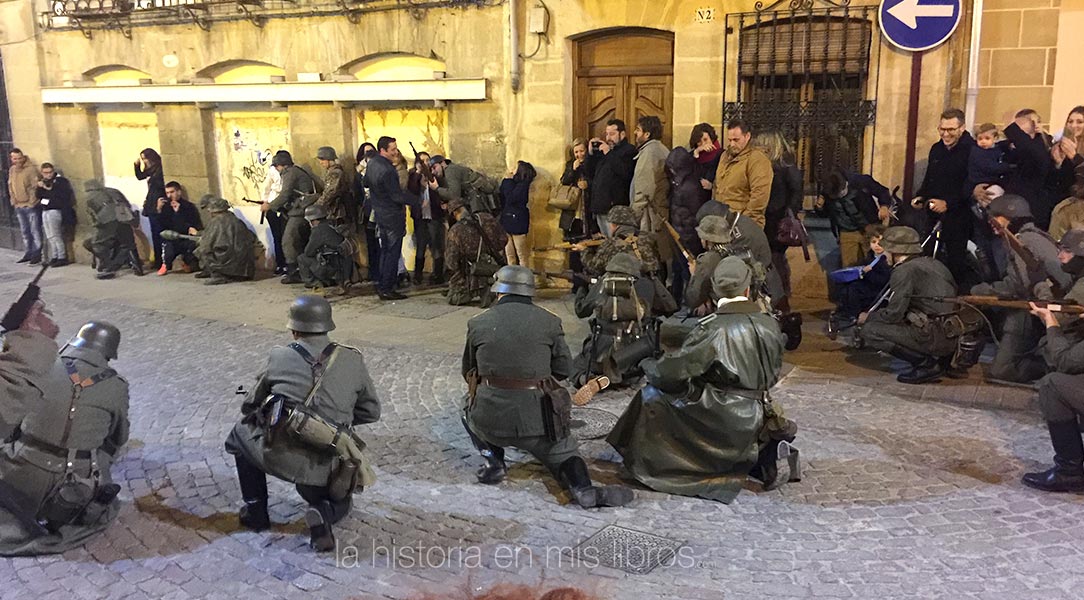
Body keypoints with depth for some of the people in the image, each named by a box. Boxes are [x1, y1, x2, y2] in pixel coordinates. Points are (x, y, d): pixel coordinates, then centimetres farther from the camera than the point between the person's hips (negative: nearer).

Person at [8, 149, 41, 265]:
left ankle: (37, 254, 1)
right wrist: (13, 201, 9)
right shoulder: (11, 170, 11)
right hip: (19, 206, 7)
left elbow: (35, 187, -12)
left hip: (31, 206, -7)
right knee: (25, 231, 13)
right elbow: (10, 187, 18)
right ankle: (29, 253, 22)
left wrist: (31, 202, -13)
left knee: (35, 231, -4)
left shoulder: (31, 169, -10)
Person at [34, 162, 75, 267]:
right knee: (49, 237, 9)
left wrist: (50, 189, -19)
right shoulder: (43, 182, 15)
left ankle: (62, 257, -4)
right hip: (45, 211, 7)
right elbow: (37, 195, 8)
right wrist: (39, 187, -10)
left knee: (55, 236, -8)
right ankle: (54, 257, 14)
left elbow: (65, 195, -20)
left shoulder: (61, 180, -7)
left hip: (55, 211, -7)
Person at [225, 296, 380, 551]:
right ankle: (322, 514, -1)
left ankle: (255, 510, 28)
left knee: (240, 434, 31)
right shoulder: (353, 360, 7)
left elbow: (249, 406, 18)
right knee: (338, 503, 33)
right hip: (323, 471, 1)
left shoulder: (280, 357, 6)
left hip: (277, 455, -1)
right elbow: (371, 411, 16)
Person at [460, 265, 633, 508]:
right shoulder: (549, 322, 1)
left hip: (490, 419, 0)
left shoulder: (478, 323, 3)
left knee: (470, 407, 32)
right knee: (563, 452, 23)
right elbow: (564, 368, 7)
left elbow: (468, 372, 15)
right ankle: (584, 489, -7)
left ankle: (494, 463, 15)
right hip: (536, 419, 0)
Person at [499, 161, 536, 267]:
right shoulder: (515, 183, 13)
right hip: (507, 222, 8)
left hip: (518, 223, -8)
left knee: (522, 256, -1)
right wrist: (507, 181, 4)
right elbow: (500, 198, 10)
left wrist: (508, 181, -11)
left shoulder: (523, 185, -9)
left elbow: (510, 198, -19)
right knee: (510, 255, 11)